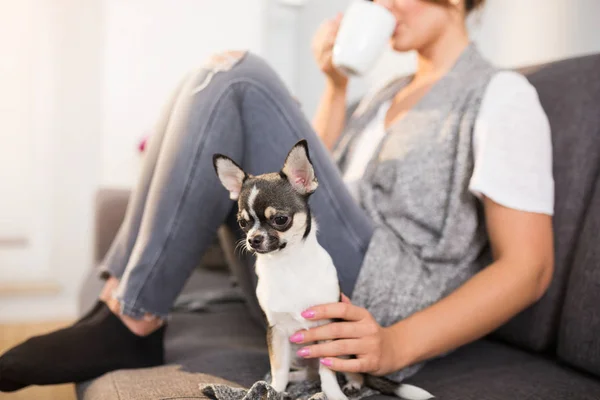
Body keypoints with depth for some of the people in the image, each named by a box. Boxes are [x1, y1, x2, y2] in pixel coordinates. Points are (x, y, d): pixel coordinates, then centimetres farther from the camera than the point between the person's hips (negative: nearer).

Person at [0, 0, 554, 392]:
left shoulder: (501, 95, -1)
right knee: (225, 71, 2)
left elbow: (528, 267, -11)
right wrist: (336, 85, 14)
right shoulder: (389, 95, 24)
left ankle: (130, 325, -13)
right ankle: (117, 301, -7)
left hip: (361, 317, -8)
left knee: (239, 81, -19)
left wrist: (396, 344, -25)